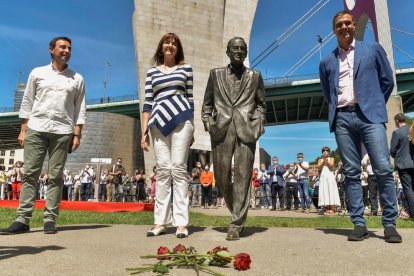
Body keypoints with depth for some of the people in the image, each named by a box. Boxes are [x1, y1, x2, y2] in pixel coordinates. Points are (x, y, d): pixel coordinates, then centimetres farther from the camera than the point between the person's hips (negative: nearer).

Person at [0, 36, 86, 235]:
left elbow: (80, 109, 6)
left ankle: (50, 220, 2)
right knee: (30, 173, -1)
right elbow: (27, 103, 11)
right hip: (36, 129, 1)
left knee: (56, 176, -1)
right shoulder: (37, 73, 13)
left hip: (62, 132, -1)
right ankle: (22, 219, 2)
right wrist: (23, 130, 3)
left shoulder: (77, 79, 11)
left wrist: (77, 135, -3)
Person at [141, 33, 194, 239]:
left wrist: (191, 128, 8)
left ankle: (181, 222, -3)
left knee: (178, 168, -5)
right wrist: (144, 131, 4)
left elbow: (190, 98, 12)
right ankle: (160, 221, 5)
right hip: (159, 122, 2)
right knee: (162, 170, 1)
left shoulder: (185, 68, 13)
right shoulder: (152, 71, 16)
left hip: (181, 120, -1)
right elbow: (147, 103, 11)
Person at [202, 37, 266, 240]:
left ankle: (236, 225, 1)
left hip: (246, 130, -1)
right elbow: (207, 103, 17)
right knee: (221, 176, 3)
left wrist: (258, 123, 3)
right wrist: (207, 122, 4)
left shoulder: (255, 76, 15)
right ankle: (236, 208, 29)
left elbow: (261, 104, 18)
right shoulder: (216, 74, 16)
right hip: (221, 130, 1)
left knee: (242, 176, -6)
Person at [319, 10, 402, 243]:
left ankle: (390, 224, 1)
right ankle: (359, 224, 4)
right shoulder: (327, 62, 15)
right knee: (351, 172, 0)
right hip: (342, 119, 2)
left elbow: (388, 81, 13)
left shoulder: (373, 50, 11)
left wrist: (375, 105, 14)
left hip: (369, 115, -1)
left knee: (383, 169, -9)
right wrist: (337, 110, 13)